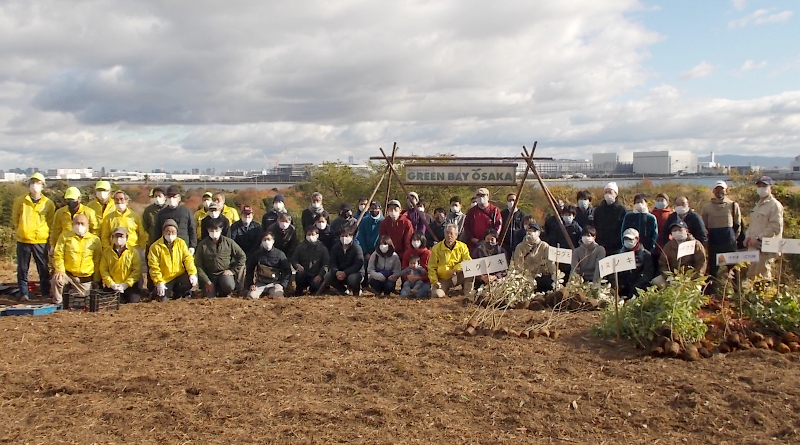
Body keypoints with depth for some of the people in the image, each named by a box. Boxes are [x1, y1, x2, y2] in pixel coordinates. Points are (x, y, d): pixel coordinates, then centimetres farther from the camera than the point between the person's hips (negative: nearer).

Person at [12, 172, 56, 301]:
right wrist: (18, 230, 9)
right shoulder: (20, 201, 2)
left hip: (41, 241, -1)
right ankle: (24, 293, 15)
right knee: (22, 269, 6)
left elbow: (51, 223, 7)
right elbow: (15, 218, 13)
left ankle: (46, 293, 13)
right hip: (23, 241, 1)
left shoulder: (48, 203, 3)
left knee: (43, 269, 4)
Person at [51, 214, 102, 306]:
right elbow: (58, 255, -2)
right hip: (67, 274, -1)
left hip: (86, 279, 1)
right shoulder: (65, 236, 3)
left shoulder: (95, 240, 5)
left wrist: (96, 279, 4)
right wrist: (59, 270, -17)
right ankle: (57, 303, -8)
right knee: (56, 280, -31)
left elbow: (97, 261, 8)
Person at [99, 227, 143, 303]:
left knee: (133, 302, -14)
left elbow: (137, 271, -6)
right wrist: (111, 284, -10)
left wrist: (125, 284, -14)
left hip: (130, 285, -1)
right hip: (112, 286, 1)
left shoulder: (133, 252, -2)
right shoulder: (106, 251, 4)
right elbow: (103, 270, 2)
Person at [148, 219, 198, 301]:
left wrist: (192, 273, -19)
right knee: (164, 300, -15)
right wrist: (159, 282, -17)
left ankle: (177, 292, 4)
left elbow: (188, 258, -5)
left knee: (192, 281, -26)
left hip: (179, 276, 2)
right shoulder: (156, 246, -7)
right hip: (165, 279, -2)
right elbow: (154, 266, -9)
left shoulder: (181, 243, 2)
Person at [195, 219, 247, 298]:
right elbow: (198, 265, -2)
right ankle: (215, 289, 19)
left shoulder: (229, 242, -2)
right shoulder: (202, 245, -2)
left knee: (229, 286, -32)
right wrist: (206, 281, -10)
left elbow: (242, 257, 3)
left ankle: (224, 293, 5)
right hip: (209, 276, 1)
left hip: (225, 273, -1)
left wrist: (232, 270, -5)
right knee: (209, 296, -17)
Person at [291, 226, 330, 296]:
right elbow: (293, 260, 11)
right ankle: (298, 290, -2)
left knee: (316, 285, -32)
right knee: (300, 274, -34)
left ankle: (312, 290, 10)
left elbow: (325, 264, 1)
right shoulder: (300, 247, 11)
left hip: (316, 276, -1)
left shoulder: (322, 248, 7)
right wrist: (297, 265, -14)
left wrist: (320, 275, -16)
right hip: (303, 275, 1)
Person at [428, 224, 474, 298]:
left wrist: (456, 269, -27)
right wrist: (434, 281, -16)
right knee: (436, 294, -30)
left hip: (458, 278, 2)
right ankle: (445, 289, 5)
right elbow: (431, 267, -3)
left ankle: (467, 294, -8)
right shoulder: (436, 248, -5)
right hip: (443, 279, -2)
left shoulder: (462, 247, -1)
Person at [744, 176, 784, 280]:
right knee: (751, 275, 11)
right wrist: (748, 237, 10)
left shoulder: (775, 205, -9)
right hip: (753, 247, 9)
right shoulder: (758, 205, 19)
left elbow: (775, 228, -17)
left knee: (761, 276, -7)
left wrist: (758, 238, -17)